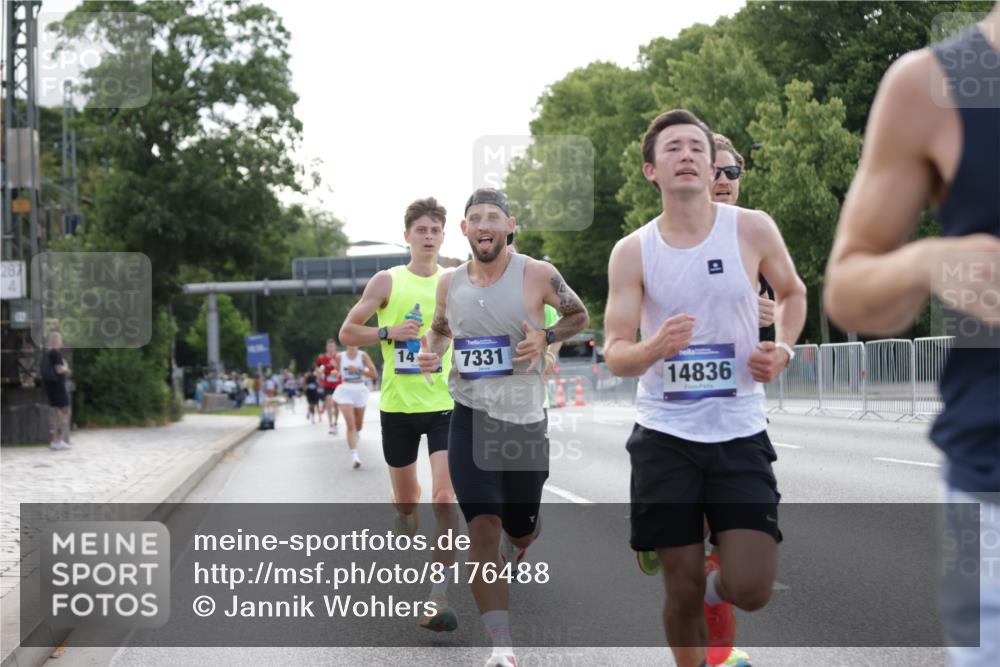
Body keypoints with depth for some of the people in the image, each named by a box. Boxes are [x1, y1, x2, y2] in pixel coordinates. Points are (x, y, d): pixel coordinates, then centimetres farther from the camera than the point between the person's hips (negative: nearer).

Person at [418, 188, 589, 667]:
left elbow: (579, 315, 7)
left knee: (521, 529, 14)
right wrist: (431, 350, -1)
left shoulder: (537, 275, -7)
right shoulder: (449, 283, 3)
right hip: (470, 417, 1)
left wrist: (545, 337, -12)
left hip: (524, 419, 0)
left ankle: (512, 553, 55)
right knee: (482, 527, -16)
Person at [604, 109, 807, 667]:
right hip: (665, 435, 0)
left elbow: (793, 291, 17)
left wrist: (783, 349, 0)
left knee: (751, 590, -10)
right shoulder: (632, 252, -2)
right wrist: (655, 347, -25)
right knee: (682, 592, 3)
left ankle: (717, 586, 26)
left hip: (740, 432, 0)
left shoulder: (753, 229, -2)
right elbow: (615, 353, -4)